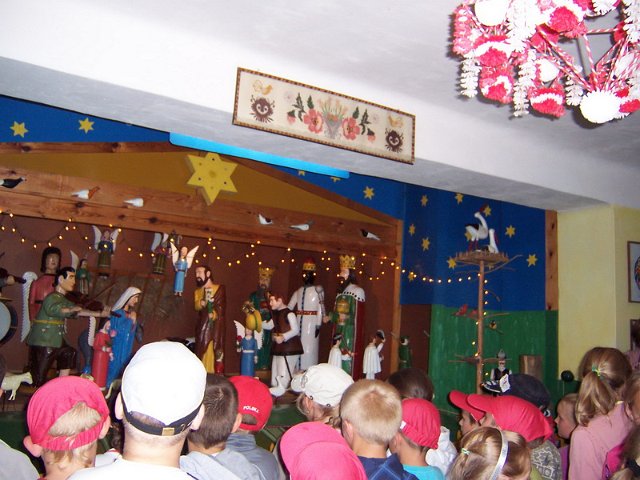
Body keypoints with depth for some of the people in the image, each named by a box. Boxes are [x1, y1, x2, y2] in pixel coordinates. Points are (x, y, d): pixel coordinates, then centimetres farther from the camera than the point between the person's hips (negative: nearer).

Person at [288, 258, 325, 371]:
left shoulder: (318, 289, -2)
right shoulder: (298, 291, 13)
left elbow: (321, 308, -7)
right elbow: (289, 307, 10)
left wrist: (318, 325, -12)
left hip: (311, 322, -5)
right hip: (299, 322, 5)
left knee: (309, 347, -6)